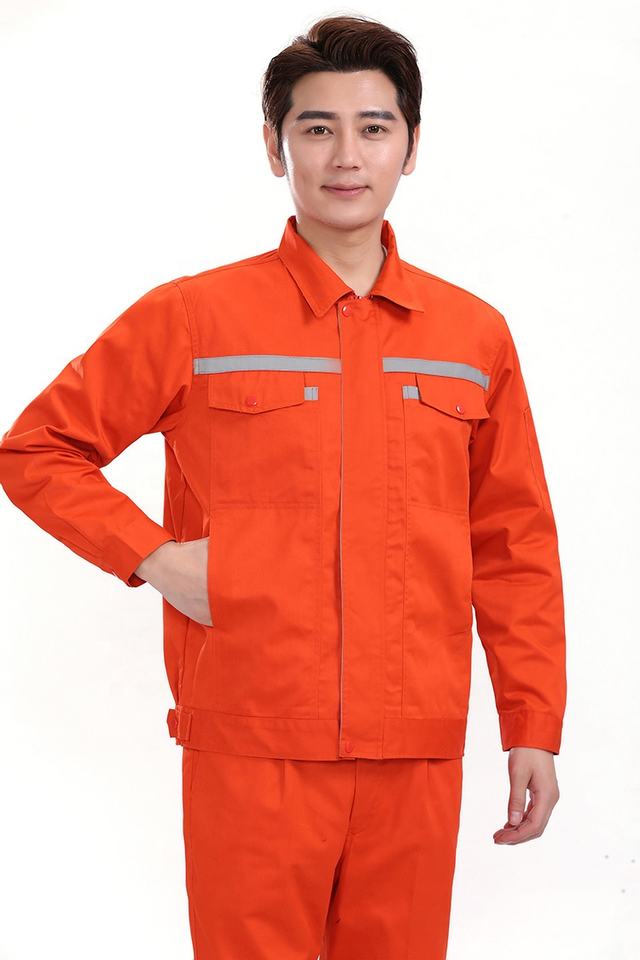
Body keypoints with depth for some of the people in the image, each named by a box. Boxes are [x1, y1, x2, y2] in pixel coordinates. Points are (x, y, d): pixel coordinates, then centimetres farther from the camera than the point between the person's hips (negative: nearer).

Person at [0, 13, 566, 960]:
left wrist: (535, 728, 8)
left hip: (418, 755, 2)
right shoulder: (190, 319, 1)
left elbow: (514, 549, 12)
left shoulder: (475, 335, 9)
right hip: (251, 748, -2)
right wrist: (153, 555, -5)